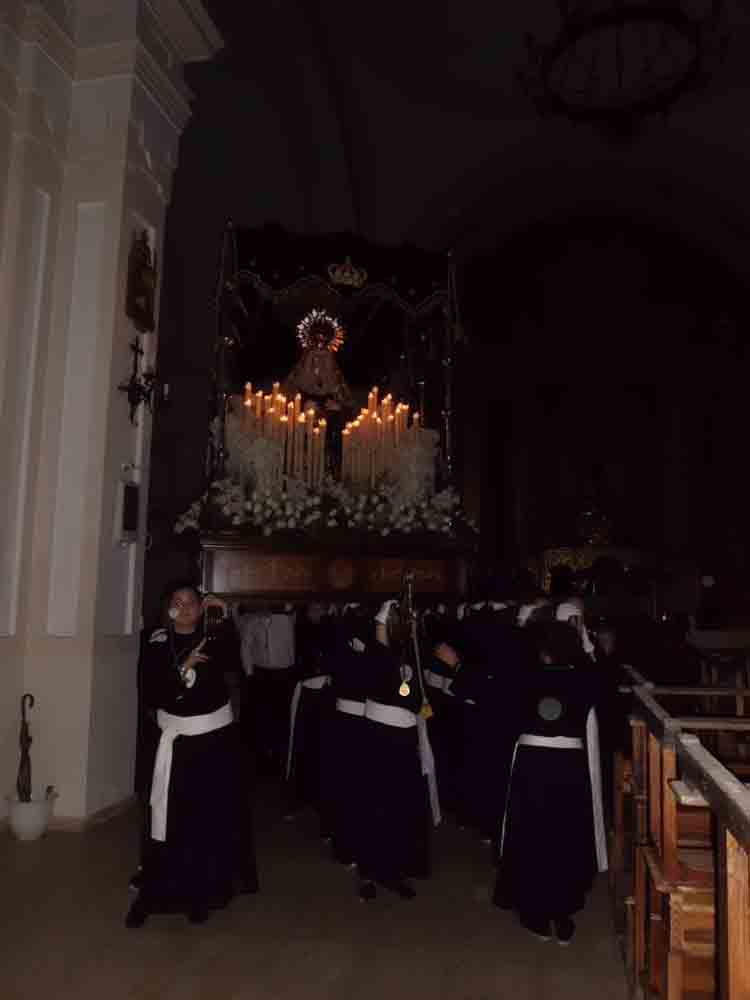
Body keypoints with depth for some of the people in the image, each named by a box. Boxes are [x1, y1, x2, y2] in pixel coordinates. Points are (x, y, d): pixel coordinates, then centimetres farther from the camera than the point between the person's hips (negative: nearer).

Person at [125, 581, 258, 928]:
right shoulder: (157, 645, 0)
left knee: (213, 820, 4)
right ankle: (153, 895, 16)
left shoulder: (215, 638, 0)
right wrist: (182, 669, -17)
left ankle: (201, 895, 20)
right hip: (177, 742, 0)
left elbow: (234, 663, -22)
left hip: (217, 740, 0)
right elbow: (149, 696, -8)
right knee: (171, 821, -1)